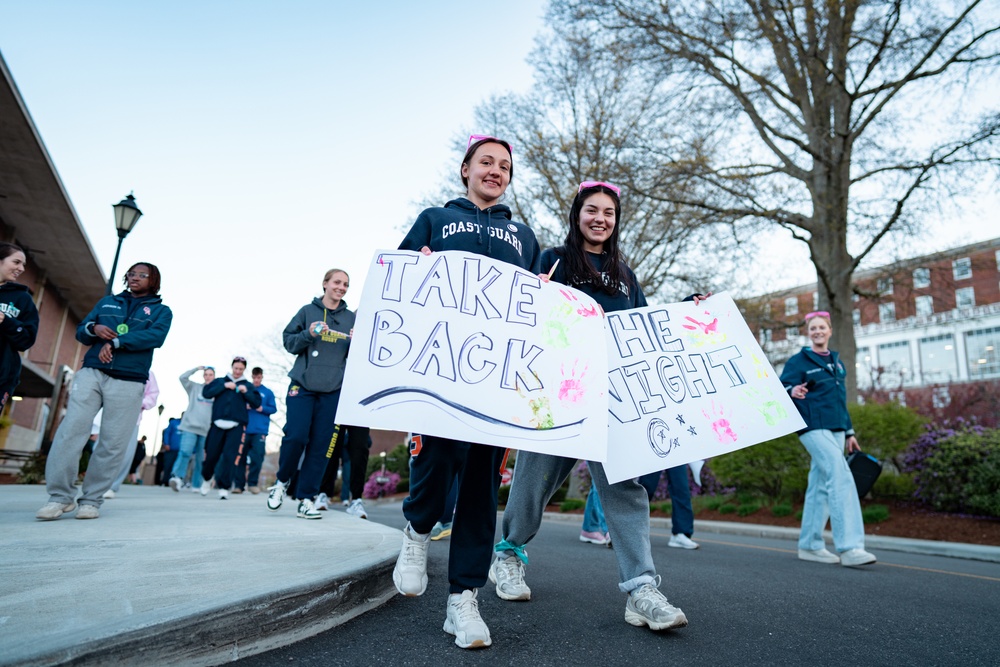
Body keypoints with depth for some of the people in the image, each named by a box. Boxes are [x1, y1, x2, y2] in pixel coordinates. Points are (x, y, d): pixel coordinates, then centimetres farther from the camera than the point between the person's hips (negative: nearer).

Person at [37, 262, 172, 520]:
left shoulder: (161, 310, 11)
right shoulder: (107, 302, 22)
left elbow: (156, 336, -8)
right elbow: (80, 331, 17)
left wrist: (115, 342, -14)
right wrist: (94, 329, -6)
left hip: (129, 382, -2)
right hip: (91, 373, 3)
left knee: (113, 444, -4)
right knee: (71, 429, -10)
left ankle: (91, 500, 6)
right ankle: (60, 496, -2)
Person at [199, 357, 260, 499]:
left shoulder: (248, 385, 15)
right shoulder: (220, 381, 15)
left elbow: (257, 402, 5)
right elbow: (206, 393, 0)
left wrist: (246, 392, -9)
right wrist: (224, 386, -9)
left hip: (236, 426, -1)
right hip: (218, 424, 1)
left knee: (230, 457, -10)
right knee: (211, 455, 5)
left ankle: (224, 487, -5)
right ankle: (207, 478, 33)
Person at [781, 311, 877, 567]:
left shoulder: (837, 363, 19)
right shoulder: (798, 361, -1)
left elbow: (840, 400, 23)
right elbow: (782, 390, -10)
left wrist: (849, 433, 20)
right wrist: (793, 392, -33)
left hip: (836, 430, 7)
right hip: (814, 428, -7)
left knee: (820, 486, 8)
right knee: (841, 478, -18)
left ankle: (810, 545, 14)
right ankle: (849, 547, -18)